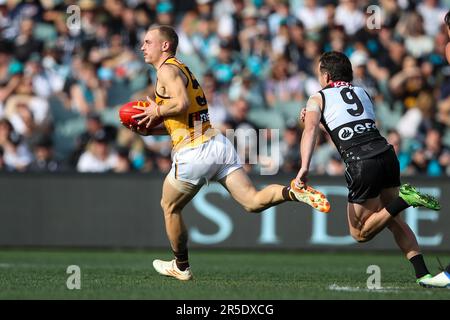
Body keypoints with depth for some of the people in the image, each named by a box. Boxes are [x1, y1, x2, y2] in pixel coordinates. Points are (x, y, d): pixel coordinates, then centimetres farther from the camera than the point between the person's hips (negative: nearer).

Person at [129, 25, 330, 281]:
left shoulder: (167, 69, -5)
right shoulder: (182, 69, 24)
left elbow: (182, 104, -23)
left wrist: (156, 111, -5)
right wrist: (150, 130, 20)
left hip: (194, 154, -8)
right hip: (219, 143, 8)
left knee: (170, 208, 15)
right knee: (253, 202, -5)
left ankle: (181, 267, 26)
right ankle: (293, 192, -28)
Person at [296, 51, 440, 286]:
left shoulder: (317, 99, 12)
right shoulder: (363, 93, 26)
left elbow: (310, 129, -7)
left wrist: (304, 168, -19)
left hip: (361, 164, -5)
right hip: (387, 154, 5)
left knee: (360, 233, 9)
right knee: (394, 222, 19)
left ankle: (403, 200, -13)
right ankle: (422, 274, 3)